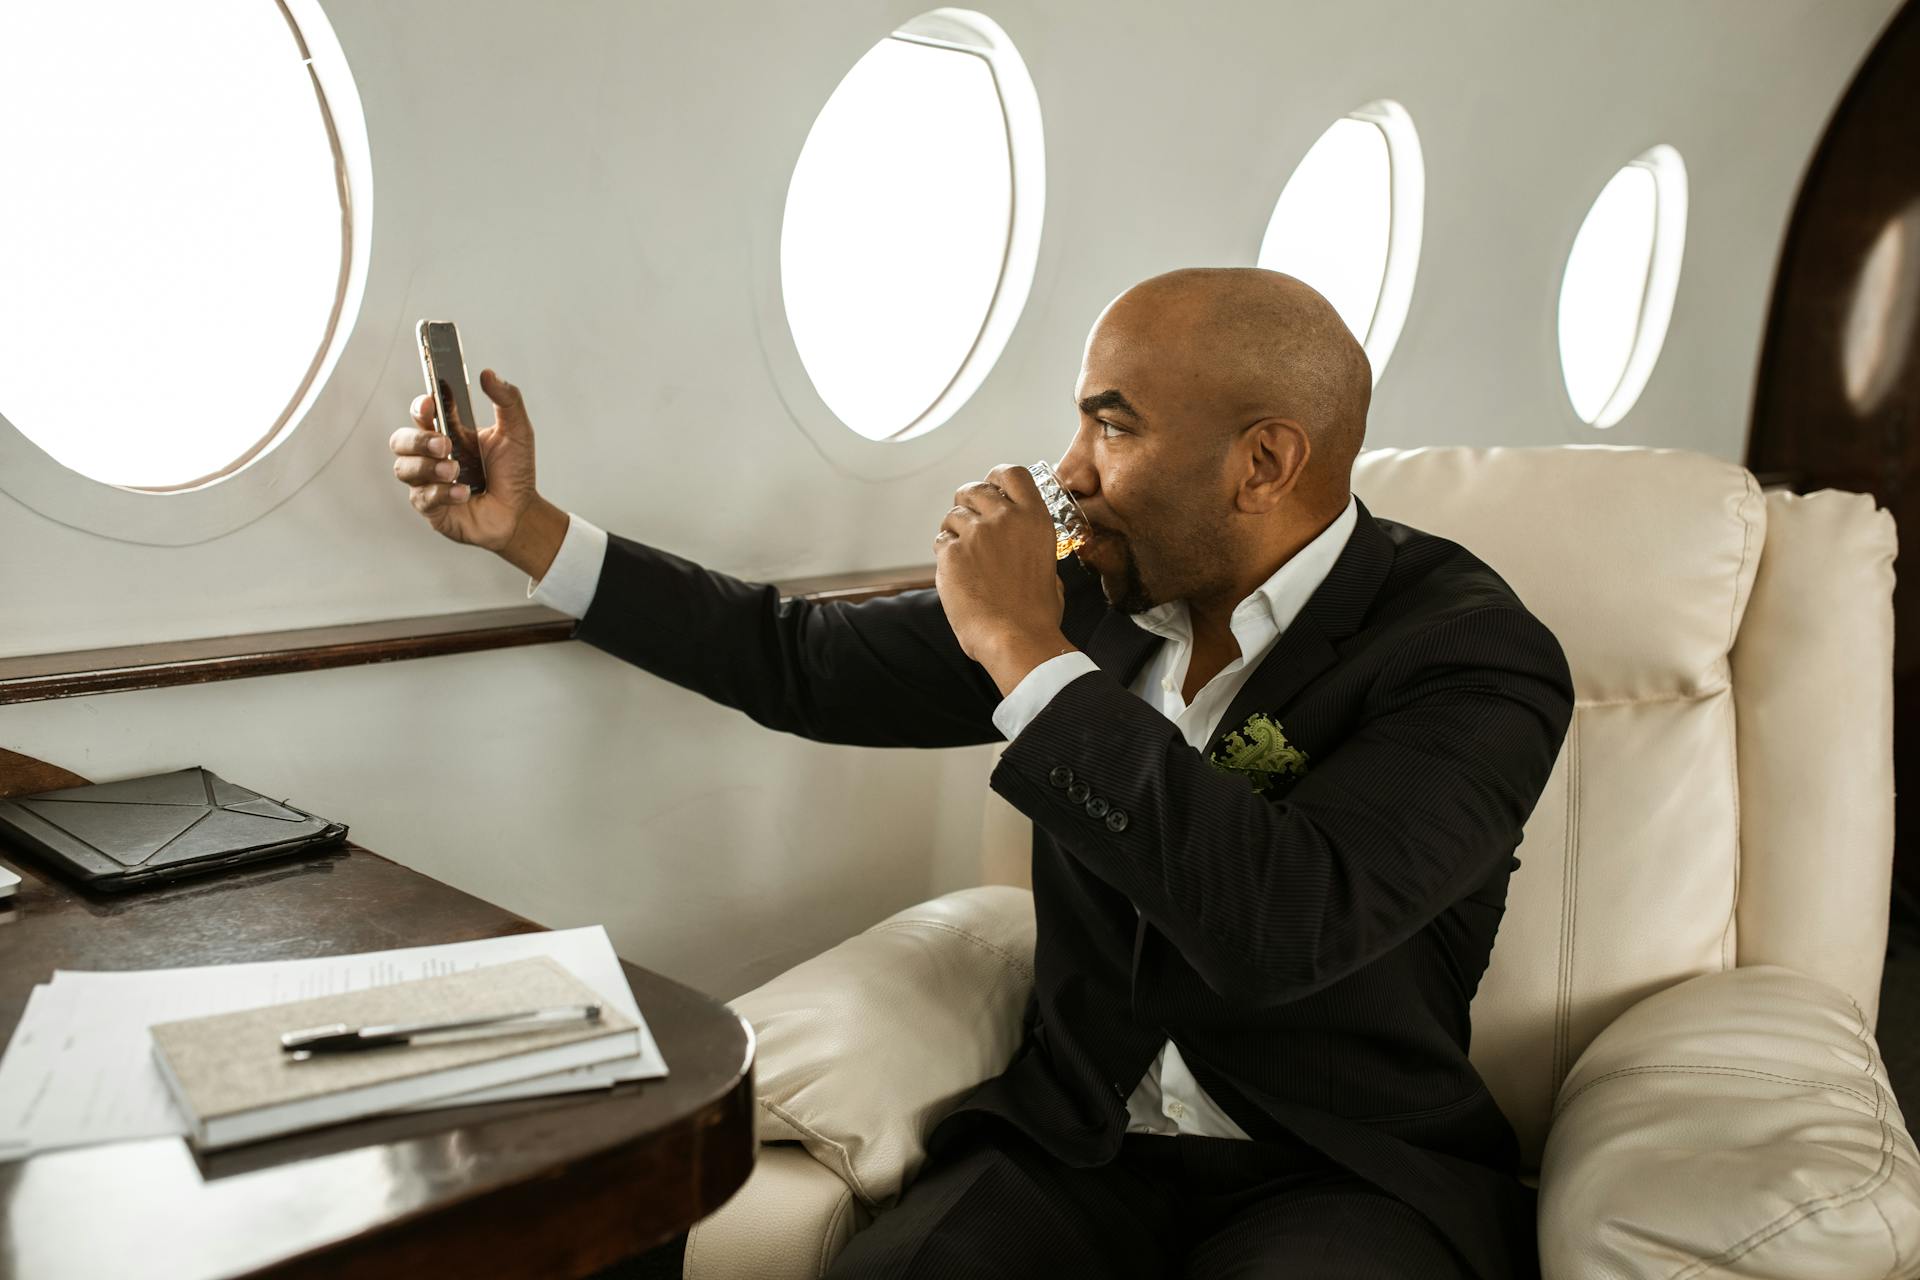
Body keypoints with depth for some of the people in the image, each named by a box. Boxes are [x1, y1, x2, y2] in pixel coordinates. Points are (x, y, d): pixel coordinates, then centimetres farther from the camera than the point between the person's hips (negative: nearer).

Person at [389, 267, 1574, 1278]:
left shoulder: (1472, 655, -13)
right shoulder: (1098, 598, 2)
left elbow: (1284, 927, -29)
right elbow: (806, 664, 10)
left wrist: (1025, 649, -24)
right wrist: (526, 528, 8)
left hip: (1344, 1178, -3)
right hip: (1076, 1144, 3)